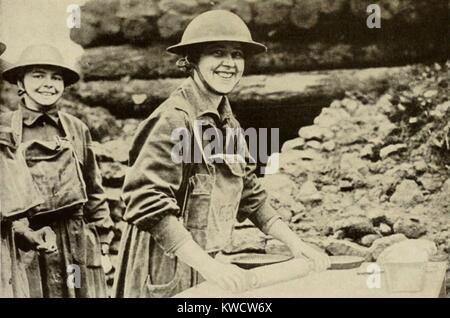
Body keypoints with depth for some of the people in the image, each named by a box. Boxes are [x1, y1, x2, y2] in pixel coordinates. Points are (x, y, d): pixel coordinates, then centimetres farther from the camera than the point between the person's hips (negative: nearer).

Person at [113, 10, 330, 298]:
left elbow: (250, 193, 17)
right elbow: (146, 201, -25)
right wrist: (208, 264, -29)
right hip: (163, 271, -8)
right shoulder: (175, 119, -17)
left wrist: (294, 241, 8)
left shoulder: (229, 124, 8)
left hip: (199, 266, 8)